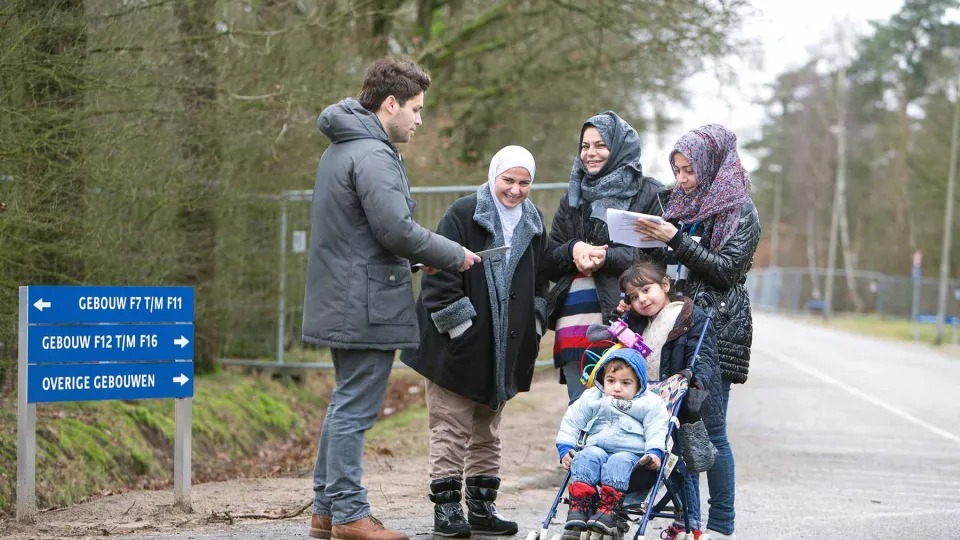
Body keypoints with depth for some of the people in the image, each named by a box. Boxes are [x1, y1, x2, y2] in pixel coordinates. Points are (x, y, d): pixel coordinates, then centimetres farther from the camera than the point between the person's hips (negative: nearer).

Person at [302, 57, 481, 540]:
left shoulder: (340, 149, 17)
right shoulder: (372, 155, -17)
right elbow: (397, 229, -23)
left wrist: (424, 259, 12)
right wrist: (454, 256, -9)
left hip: (341, 302, 11)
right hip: (367, 305, -11)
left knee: (345, 405, 16)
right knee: (355, 408, -5)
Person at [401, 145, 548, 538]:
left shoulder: (533, 223, 10)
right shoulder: (462, 215, -10)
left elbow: (539, 282, 19)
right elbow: (440, 277, -14)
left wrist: (533, 330, 10)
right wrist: (459, 327, -16)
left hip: (504, 350, 6)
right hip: (458, 345, -6)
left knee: (487, 433, 13)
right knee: (451, 430, -4)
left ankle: (482, 508, 18)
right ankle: (446, 508, 0)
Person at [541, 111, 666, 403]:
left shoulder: (648, 195, 5)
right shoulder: (572, 199, 21)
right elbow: (548, 265, 17)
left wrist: (606, 258, -15)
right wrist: (573, 250, -5)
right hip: (574, 320, 4)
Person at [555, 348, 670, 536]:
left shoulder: (650, 403, 9)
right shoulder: (592, 399, 16)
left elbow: (656, 431, 1)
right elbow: (571, 422, 15)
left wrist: (654, 452, -17)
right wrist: (565, 448, 2)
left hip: (631, 454, -2)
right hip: (596, 448, 3)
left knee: (619, 462, -36)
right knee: (587, 457, -31)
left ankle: (608, 509, -46)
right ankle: (579, 505, -40)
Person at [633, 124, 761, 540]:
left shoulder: (740, 212, -2)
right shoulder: (682, 205, 18)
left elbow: (727, 269, -12)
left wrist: (676, 240, -17)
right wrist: (654, 242, 4)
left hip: (717, 329, -6)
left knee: (710, 428, -7)